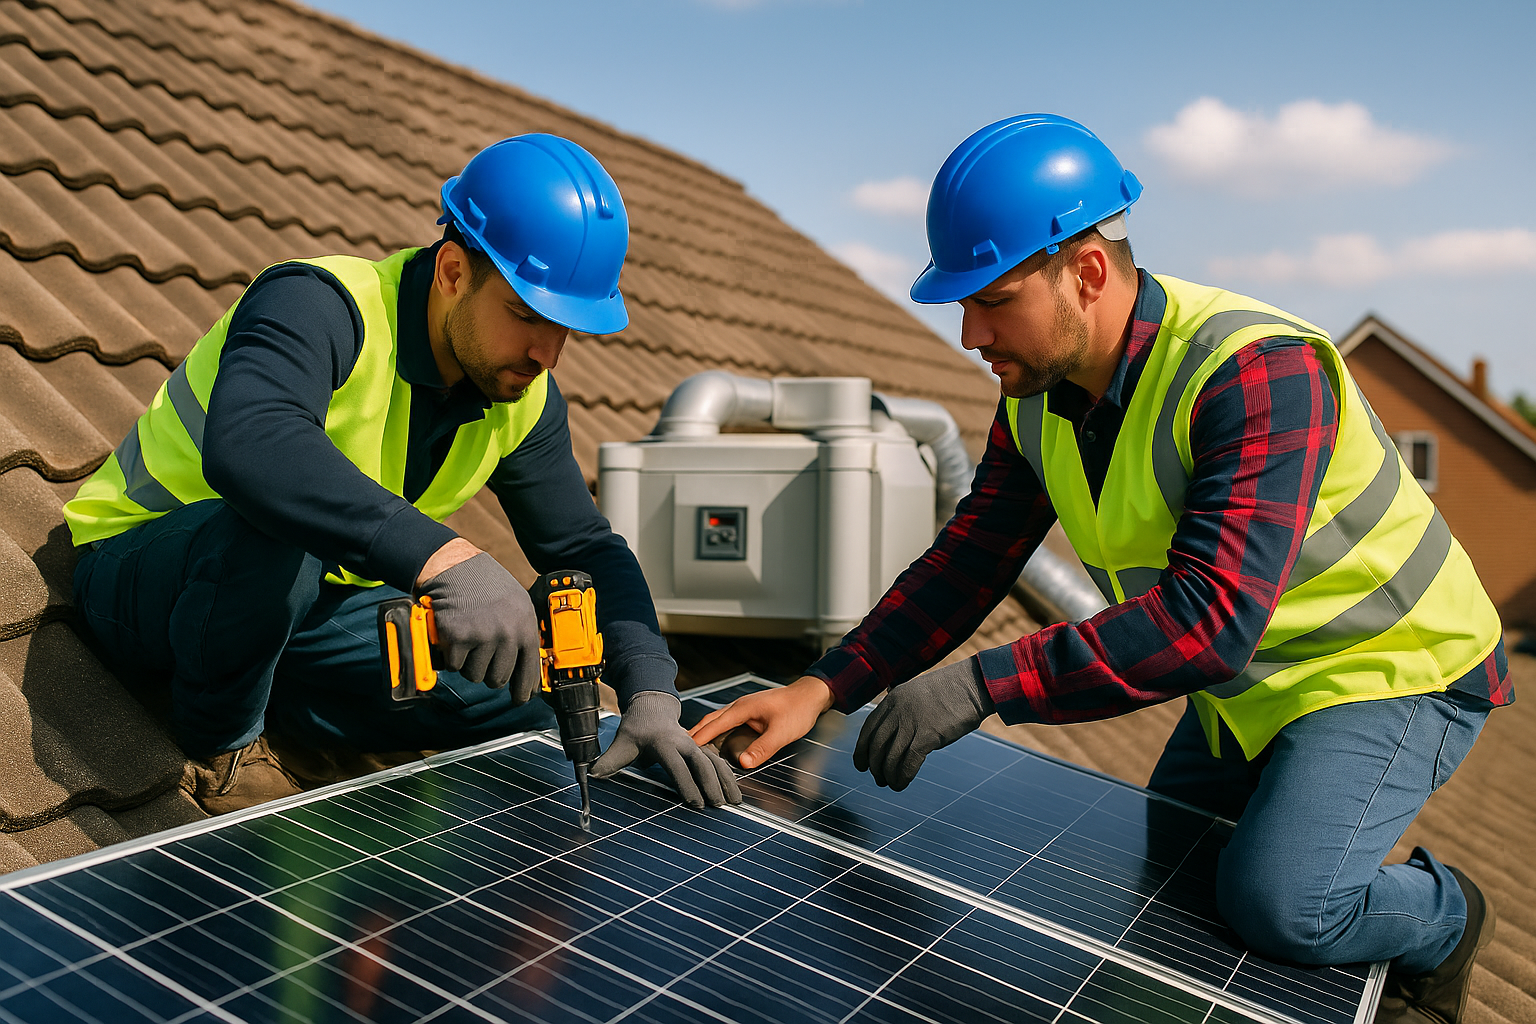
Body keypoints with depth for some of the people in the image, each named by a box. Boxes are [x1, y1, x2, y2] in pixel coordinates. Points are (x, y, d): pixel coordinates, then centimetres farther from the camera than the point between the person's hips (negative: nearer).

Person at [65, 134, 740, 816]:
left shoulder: (523, 399, -7)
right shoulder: (318, 306, -29)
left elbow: (588, 549, -3)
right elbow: (245, 447, -50)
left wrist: (651, 695, -19)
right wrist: (444, 555, -60)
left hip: (309, 602, 6)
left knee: (526, 713, -6)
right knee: (276, 529, -40)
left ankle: (256, 698, 5)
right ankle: (220, 746, -11)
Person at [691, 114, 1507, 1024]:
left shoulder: (1259, 372, -34)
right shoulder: (1036, 399, -9)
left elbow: (1209, 617, -43)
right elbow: (968, 564, -5)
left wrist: (983, 686, -44)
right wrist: (825, 689, -17)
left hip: (1392, 667, -7)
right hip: (1245, 684, 7)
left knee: (1278, 901, -25)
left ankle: (1444, 920, 9)